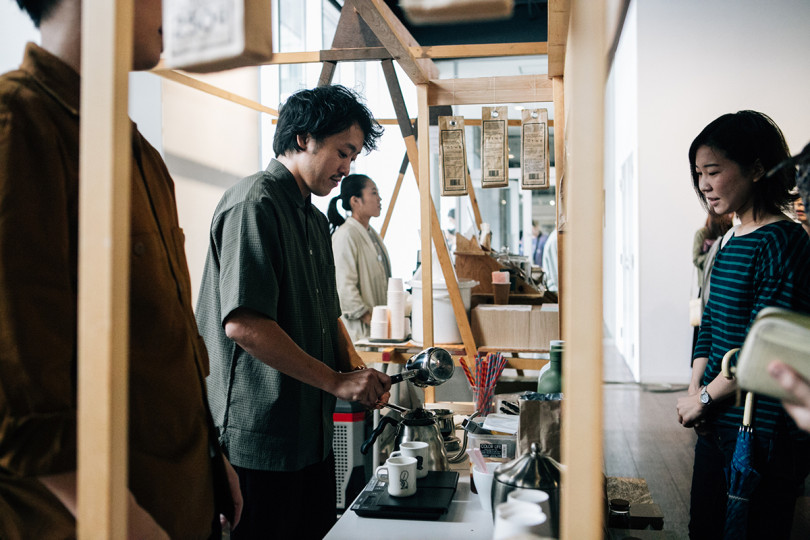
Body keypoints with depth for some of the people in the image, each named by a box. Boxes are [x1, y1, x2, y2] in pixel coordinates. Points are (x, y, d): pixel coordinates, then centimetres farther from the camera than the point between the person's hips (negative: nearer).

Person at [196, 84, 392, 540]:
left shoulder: (316, 220, 16)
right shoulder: (256, 203, -14)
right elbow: (243, 324, -24)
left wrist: (359, 374, 4)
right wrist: (337, 381, -19)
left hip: (312, 432, 9)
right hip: (259, 438, -9)